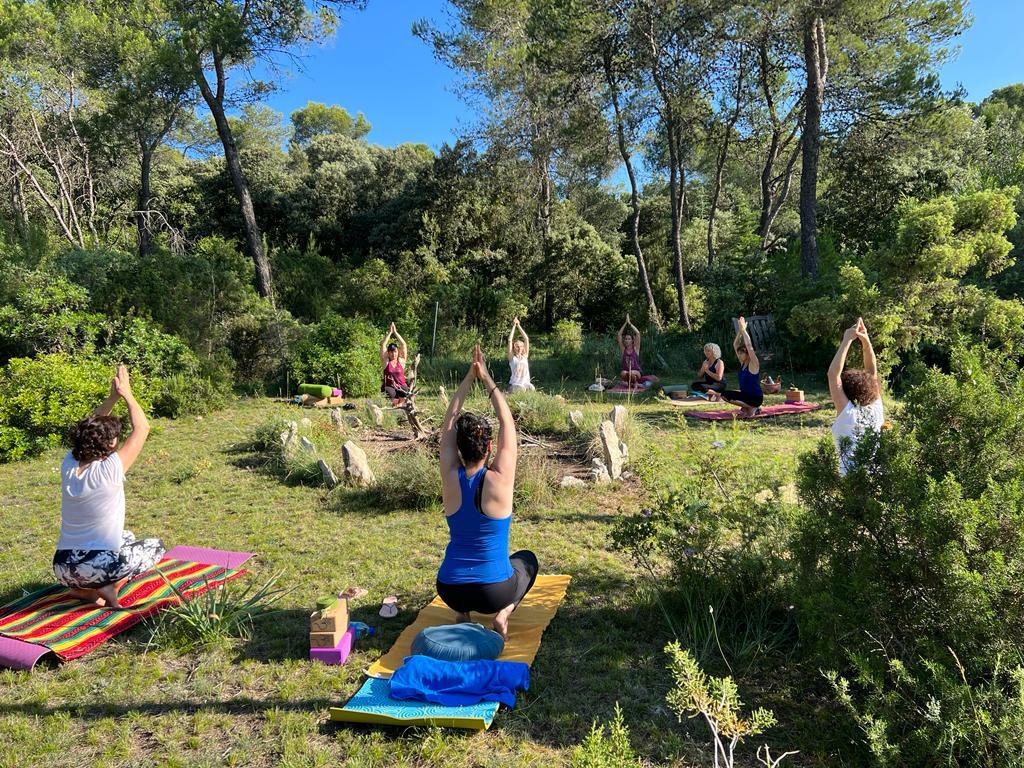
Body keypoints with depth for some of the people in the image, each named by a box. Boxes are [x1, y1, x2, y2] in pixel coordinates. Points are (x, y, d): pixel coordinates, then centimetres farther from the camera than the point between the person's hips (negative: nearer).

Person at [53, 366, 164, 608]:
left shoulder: (68, 465, -1)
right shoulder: (109, 471, -17)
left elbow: (89, 429, 17)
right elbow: (142, 428, -8)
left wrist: (112, 397, 10)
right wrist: (126, 394, 1)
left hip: (63, 568, 7)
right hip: (98, 568, -7)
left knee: (127, 537, 32)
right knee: (156, 546, 19)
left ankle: (83, 588, 13)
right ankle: (112, 586, -2)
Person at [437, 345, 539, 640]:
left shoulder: (450, 480, -10)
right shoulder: (499, 481, -17)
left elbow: (449, 424, 0)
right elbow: (508, 424, -6)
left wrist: (469, 376, 0)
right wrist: (486, 378, -1)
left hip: (449, 591, 3)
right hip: (494, 592, -3)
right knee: (527, 559, 30)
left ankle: (461, 613, 13)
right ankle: (503, 613, 5)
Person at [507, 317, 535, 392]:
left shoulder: (525, 356, 11)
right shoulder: (512, 358, 3)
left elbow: (526, 339, 9)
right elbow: (510, 340, -4)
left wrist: (519, 326, 10)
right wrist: (514, 326, 0)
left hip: (526, 383, 3)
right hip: (514, 384, -3)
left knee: (531, 388, -31)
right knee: (521, 389, -35)